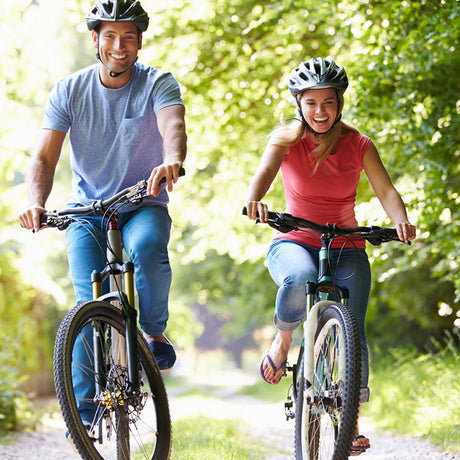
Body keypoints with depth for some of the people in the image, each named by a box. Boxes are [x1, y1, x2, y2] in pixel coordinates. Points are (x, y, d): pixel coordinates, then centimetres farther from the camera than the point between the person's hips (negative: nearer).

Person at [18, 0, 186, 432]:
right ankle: (84, 403, -2)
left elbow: (173, 125, -30)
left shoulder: (158, 83, -9)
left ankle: (155, 333, -9)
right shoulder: (69, 90, -4)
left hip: (143, 205, -1)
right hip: (87, 209, 1)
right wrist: (36, 202, -31)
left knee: (147, 246, -35)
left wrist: (173, 161, -54)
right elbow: (44, 157, -10)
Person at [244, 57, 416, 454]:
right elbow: (264, 172, -20)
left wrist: (401, 221, -30)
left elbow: (385, 189, -8)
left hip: (346, 248, 2)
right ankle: (282, 342, -9)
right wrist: (255, 199, -44)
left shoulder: (358, 144, -1)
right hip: (294, 243, -1)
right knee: (300, 279, -37)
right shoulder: (286, 139, -4)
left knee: (353, 332, -12)